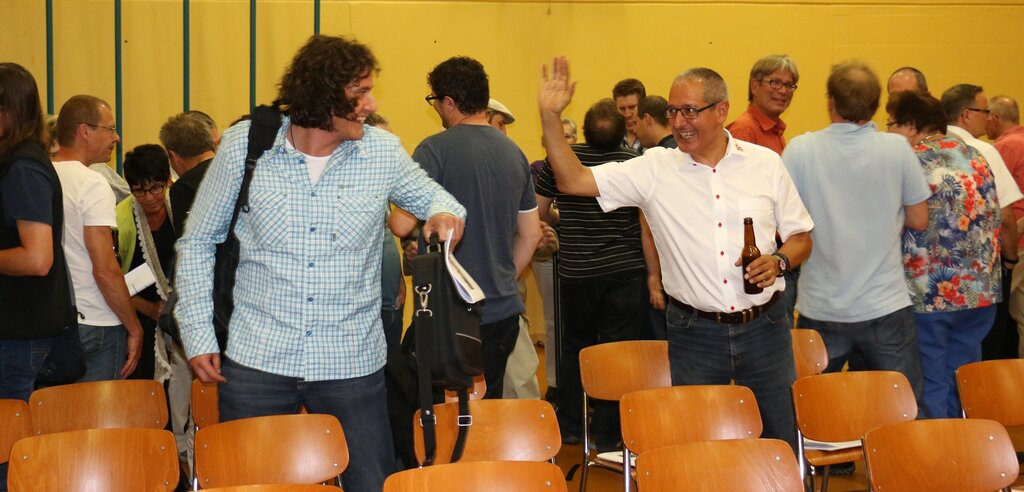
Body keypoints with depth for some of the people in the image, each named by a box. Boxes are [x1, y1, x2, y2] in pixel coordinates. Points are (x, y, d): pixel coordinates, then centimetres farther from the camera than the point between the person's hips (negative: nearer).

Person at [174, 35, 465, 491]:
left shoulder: (383, 151, 0)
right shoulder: (244, 145, -3)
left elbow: (434, 197, 18)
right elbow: (197, 243, 6)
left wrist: (444, 214, -7)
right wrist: (198, 334, 0)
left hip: (353, 364, 1)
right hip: (256, 362, -1)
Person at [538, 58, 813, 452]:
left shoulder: (765, 164, 2)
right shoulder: (655, 170, -1)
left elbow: (801, 237, 10)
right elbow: (573, 181, -7)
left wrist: (779, 261, -11)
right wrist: (550, 117, -17)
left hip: (764, 328, 1)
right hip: (694, 334, -1)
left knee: (781, 445, 8)